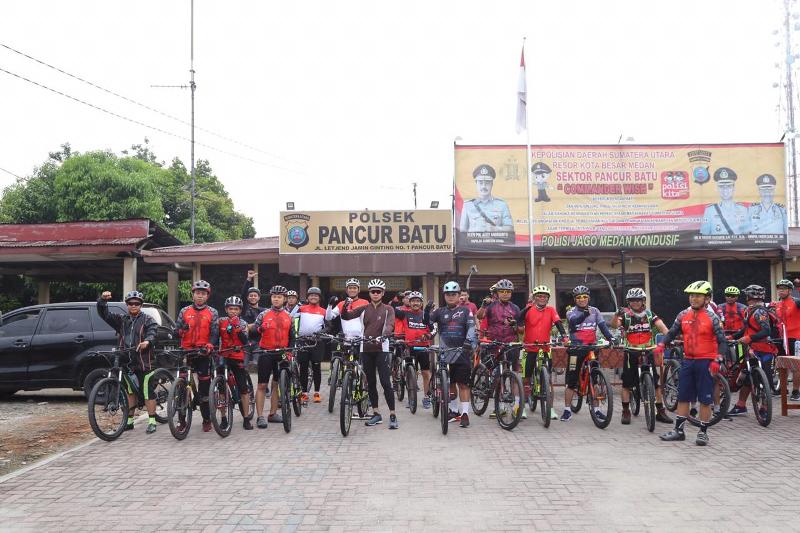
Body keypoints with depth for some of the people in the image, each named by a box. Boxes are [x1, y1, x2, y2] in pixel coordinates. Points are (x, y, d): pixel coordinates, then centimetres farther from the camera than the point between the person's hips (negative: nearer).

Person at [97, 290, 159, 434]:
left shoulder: (148, 320, 2)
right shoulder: (121, 319, 14)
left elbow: (152, 332, -16)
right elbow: (104, 313, 7)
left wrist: (147, 341, -38)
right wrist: (102, 300, -13)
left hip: (144, 362, -5)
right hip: (127, 361, 5)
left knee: (148, 391, -6)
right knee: (130, 391, 13)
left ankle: (152, 422, 0)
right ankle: (129, 421, 23)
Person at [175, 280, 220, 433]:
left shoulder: (212, 313, 6)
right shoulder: (185, 311, 11)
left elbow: (215, 333, -2)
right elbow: (177, 330, 7)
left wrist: (209, 346, -20)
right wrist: (180, 330, -16)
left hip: (203, 353, -1)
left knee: (204, 386, 2)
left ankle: (206, 420, 11)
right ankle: (182, 419, 8)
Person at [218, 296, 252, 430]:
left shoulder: (242, 323, 2)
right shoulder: (221, 322, 4)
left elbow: (245, 341, -9)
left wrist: (238, 328, -21)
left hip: (238, 358, -1)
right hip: (223, 357, 1)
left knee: (244, 389, -3)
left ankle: (246, 419, 5)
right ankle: (223, 418, 15)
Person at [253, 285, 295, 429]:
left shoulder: (288, 317, 9)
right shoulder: (264, 314, 0)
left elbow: (292, 337, 14)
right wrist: (259, 329, -22)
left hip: (282, 354, 3)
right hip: (266, 353, -3)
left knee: (277, 384, 9)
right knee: (262, 385, -3)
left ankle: (273, 414, 19)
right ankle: (260, 416, -1)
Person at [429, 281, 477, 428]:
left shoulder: (465, 311, 5)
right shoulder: (440, 312, 11)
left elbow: (471, 327, -7)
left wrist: (469, 341, -25)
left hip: (462, 352, -2)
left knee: (463, 384, -3)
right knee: (450, 383, 9)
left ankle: (465, 414, 0)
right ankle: (454, 411, 22)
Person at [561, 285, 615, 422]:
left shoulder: (594, 311, 10)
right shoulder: (571, 312, 2)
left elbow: (603, 325, -3)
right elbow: (574, 321, -21)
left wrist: (610, 337, -21)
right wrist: (585, 314, -38)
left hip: (592, 347, 3)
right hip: (576, 348, -2)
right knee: (571, 381, -1)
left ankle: (595, 409, 14)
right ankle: (567, 410, 7)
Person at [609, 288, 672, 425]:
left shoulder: (649, 314, 5)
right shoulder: (625, 315, -1)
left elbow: (661, 326, -9)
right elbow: (614, 325, -18)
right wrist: (617, 314, -38)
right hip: (631, 353, -1)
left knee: (656, 382, 2)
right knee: (627, 383, 1)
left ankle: (660, 411, 13)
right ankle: (626, 411, 11)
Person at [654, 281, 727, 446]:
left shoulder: (711, 317, -6)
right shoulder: (683, 315, 6)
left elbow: (722, 341, -7)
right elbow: (672, 333, 12)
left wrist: (717, 361, -18)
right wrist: (661, 345, -5)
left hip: (705, 362, -4)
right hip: (688, 361, 4)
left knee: (705, 399, 2)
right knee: (683, 397, 8)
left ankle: (703, 432, 13)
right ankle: (679, 430, 16)